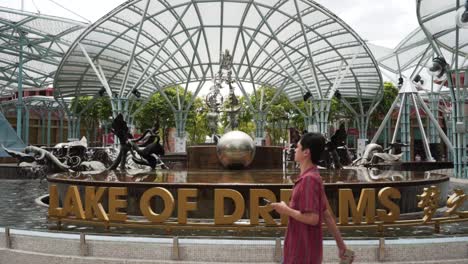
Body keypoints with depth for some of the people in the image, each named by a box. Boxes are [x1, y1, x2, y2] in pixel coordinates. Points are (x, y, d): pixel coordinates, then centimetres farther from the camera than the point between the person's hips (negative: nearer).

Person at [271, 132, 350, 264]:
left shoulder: (308, 179, -20)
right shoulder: (311, 177, 10)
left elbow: (312, 218, -26)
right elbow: (327, 215, 13)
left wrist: (286, 210, -12)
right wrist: (340, 243, 16)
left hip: (303, 253, -9)